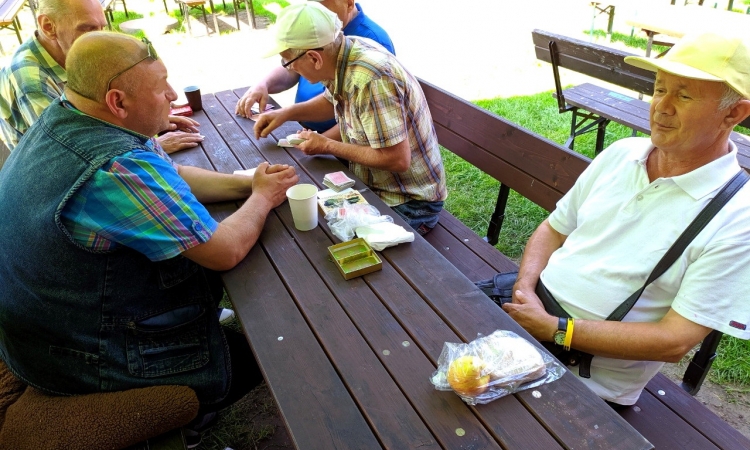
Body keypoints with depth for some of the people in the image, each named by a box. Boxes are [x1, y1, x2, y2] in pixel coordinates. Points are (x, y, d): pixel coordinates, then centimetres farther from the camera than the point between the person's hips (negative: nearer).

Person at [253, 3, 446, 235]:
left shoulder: (369, 79, -31)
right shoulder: (342, 52, -5)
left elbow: (397, 160, -30)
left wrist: (327, 146, -19)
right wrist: (286, 113, 2)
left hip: (409, 203, -8)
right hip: (373, 185, 8)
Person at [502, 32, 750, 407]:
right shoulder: (621, 154, 3)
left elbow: (675, 341, -16)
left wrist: (553, 330, -22)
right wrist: (525, 288, -10)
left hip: (593, 377, -5)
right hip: (532, 304, 6)